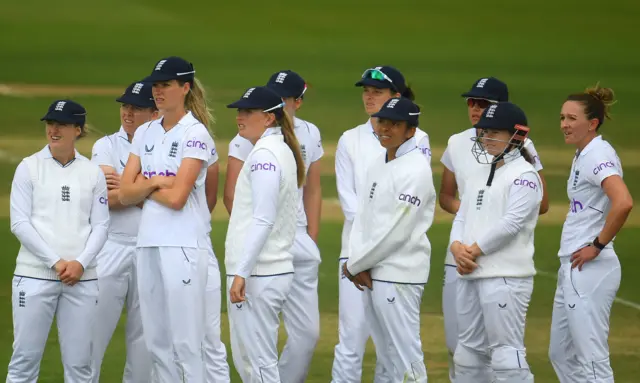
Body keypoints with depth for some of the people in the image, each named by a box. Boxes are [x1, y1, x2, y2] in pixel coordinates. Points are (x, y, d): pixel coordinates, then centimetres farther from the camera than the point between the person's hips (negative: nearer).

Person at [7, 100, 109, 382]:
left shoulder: (92, 172, 8)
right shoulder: (29, 167, 3)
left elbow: (100, 226, 7)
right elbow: (19, 224, -3)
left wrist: (81, 263, -10)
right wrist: (55, 262, -11)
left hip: (81, 278, 2)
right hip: (35, 274, -2)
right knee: (25, 358, -5)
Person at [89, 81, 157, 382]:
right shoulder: (106, 146, 4)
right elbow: (107, 198, -10)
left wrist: (126, 190, -8)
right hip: (111, 249, -1)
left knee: (144, 334, 7)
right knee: (94, 328, -4)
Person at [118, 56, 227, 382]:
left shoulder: (195, 134, -6)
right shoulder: (145, 133, 14)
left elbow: (177, 197, -14)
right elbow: (125, 194, 10)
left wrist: (144, 186, 1)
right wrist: (154, 183, -6)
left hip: (183, 243, -7)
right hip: (148, 242, 7)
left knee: (186, 343, -8)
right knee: (157, 343, 8)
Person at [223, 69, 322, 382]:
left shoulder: (309, 134, 9)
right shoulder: (250, 134, -5)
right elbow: (232, 193, -4)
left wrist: (312, 241, 10)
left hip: (298, 242, 4)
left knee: (308, 331, 2)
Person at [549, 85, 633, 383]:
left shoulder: (598, 155, -15)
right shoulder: (582, 155, 14)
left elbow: (623, 202, -32)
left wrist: (598, 245, -22)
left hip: (589, 269, -11)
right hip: (571, 269, 11)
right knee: (561, 355, 17)